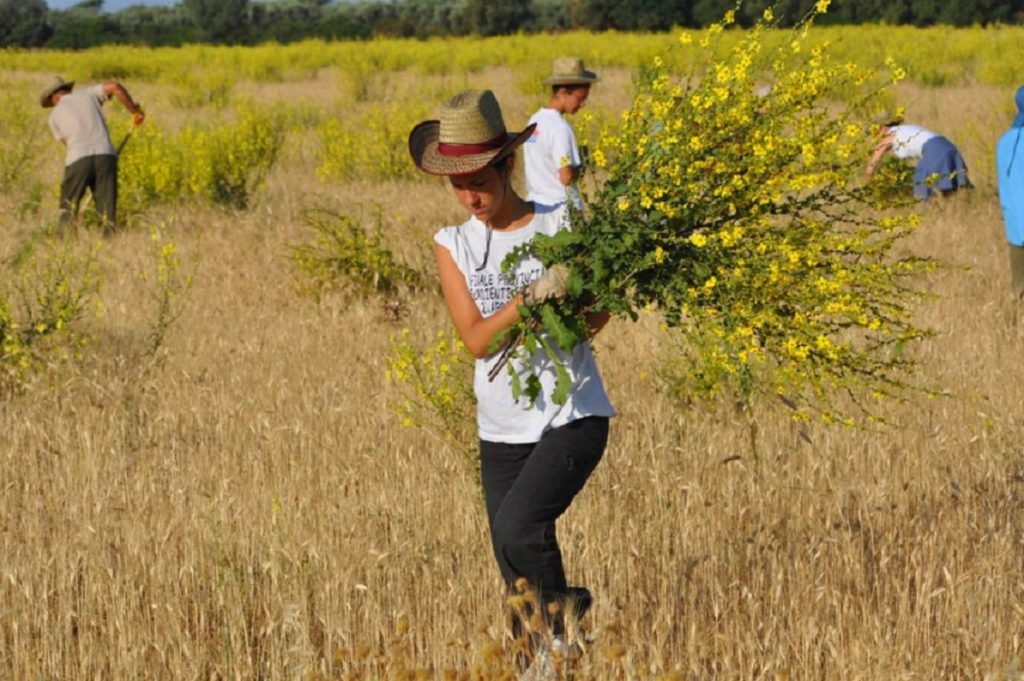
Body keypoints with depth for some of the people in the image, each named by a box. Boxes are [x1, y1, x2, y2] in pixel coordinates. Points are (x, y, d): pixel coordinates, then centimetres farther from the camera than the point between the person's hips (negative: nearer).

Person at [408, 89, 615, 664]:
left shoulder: (561, 225, -5)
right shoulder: (452, 245, 2)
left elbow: (596, 318, -6)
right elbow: (477, 339, -9)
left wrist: (579, 289, -28)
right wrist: (529, 297, -25)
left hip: (574, 417, -3)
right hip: (503, 428, 4)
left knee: (518, 527, -25)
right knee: (519, 588, 5)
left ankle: (564, 614, 1)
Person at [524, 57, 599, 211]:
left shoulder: (534, 120, 8)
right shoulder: (560, 128, -18)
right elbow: (567, 177, -22)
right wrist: (579, 166, -3)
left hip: (536, 202, 8)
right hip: (561, 207, -8)